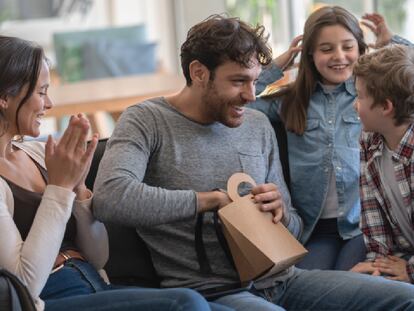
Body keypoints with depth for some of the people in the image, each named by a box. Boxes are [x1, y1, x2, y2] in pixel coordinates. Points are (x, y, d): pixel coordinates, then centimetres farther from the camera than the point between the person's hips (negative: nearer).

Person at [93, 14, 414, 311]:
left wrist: (280, 212, -6)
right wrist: (213, 200, -16)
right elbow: (110, 197, -25)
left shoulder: (258, 125, 13)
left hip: (278, 278, 6)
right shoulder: (147, 121, -4)